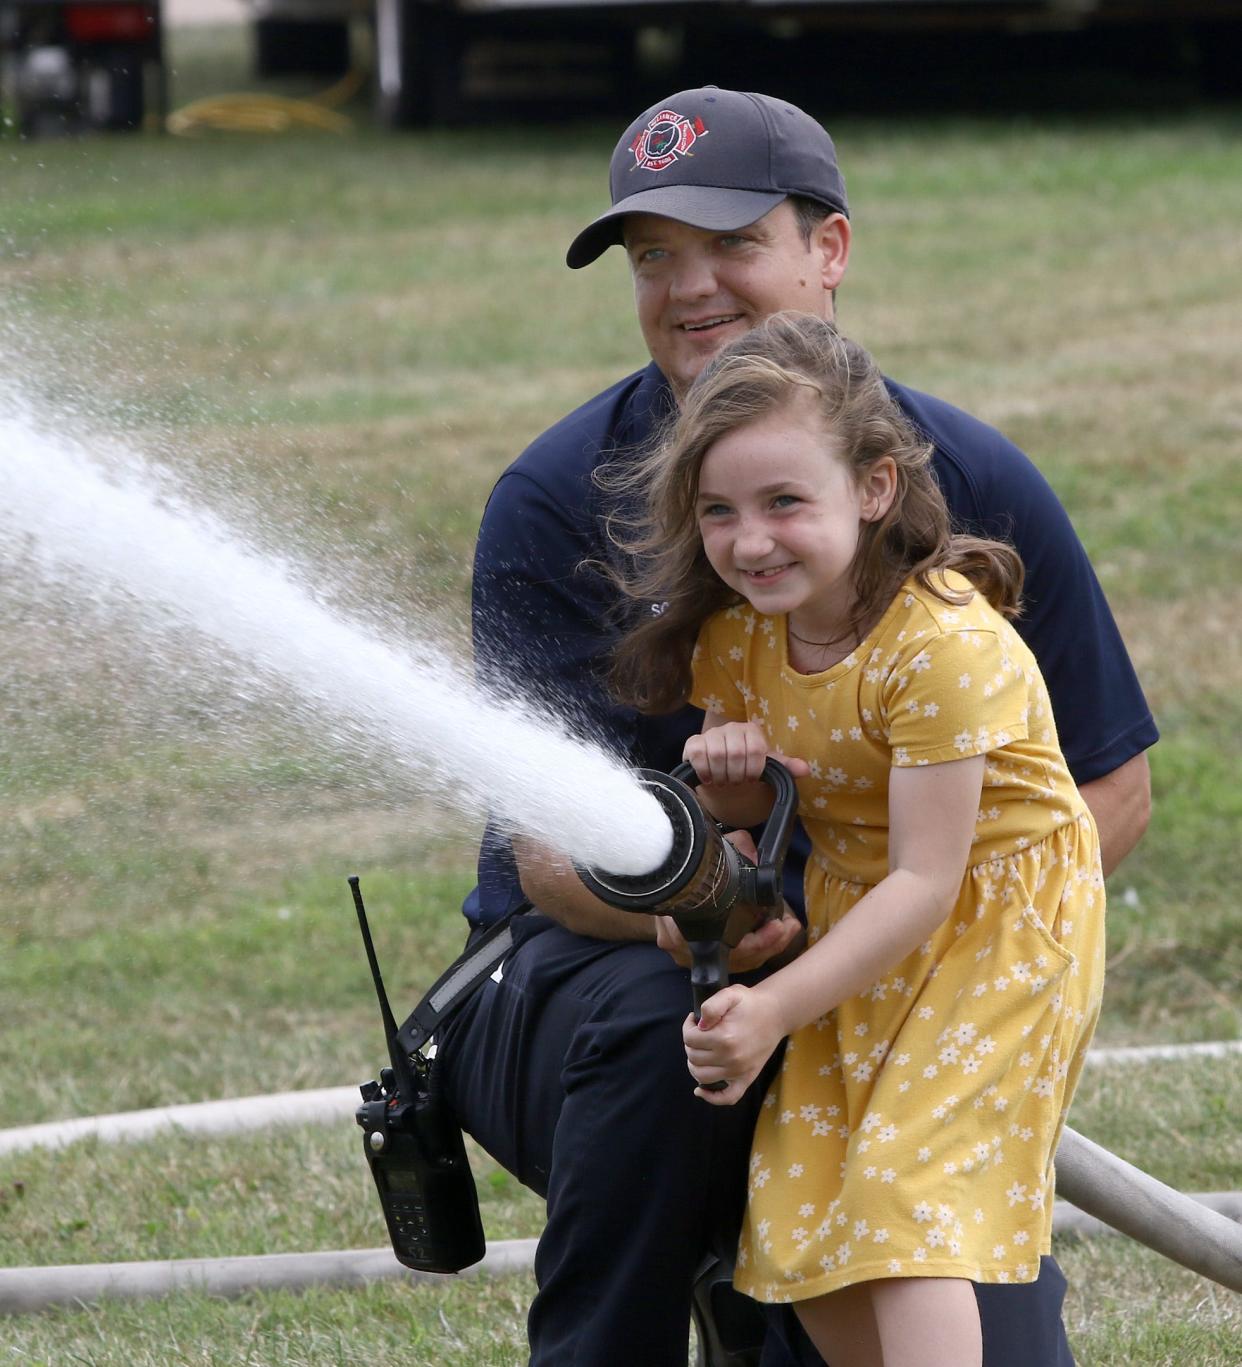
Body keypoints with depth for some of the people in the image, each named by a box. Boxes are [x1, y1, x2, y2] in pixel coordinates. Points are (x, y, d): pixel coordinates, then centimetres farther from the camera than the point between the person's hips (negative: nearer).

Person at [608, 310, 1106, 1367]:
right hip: (860, 924, 7)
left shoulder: (942, 644, -28)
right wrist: (730, 788, -14)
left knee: (909, 1203, -15)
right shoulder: (734, 637, -5)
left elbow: (925, 883, -26)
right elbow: (758, 817, 11)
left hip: (994, 931, -7)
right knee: (804, 1220, 3)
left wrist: (775, 1009, -30)